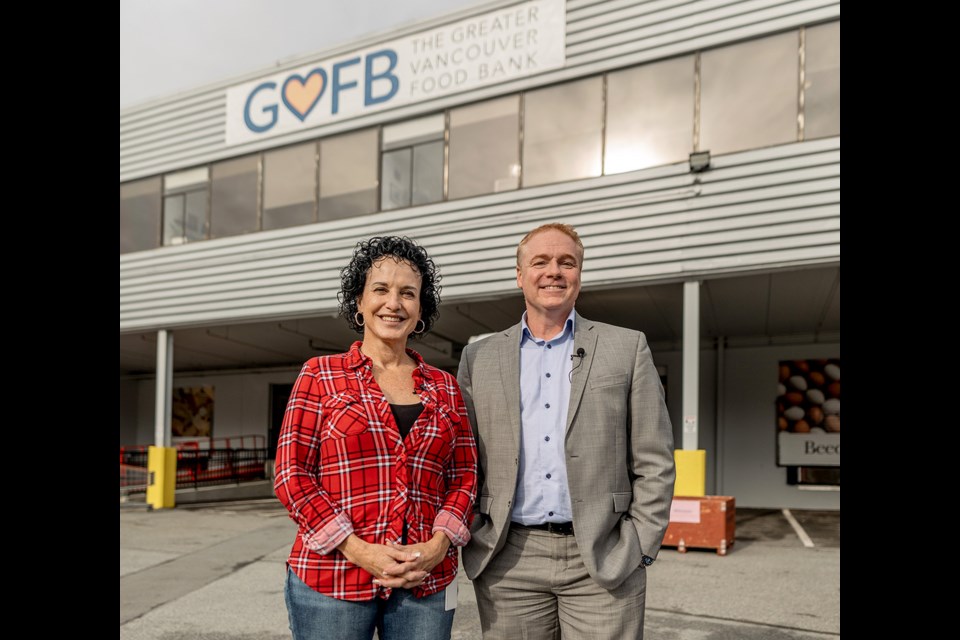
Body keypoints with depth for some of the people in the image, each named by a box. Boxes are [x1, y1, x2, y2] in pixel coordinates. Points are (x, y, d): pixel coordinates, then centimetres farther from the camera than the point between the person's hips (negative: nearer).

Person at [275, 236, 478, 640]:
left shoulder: (444, 388, 9)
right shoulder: (320, 375, 1)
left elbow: (464, 476, 9)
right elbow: (292, 474, -3)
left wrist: (438, 545, -8)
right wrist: (358, 549, -13)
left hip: (425, 584, 2)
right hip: (331, 581, -2)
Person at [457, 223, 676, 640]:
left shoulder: (627, 348, 3)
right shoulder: (479, 357, 7)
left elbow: (654, 462, 2)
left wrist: (639, 548, -3)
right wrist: (474, 541, 1)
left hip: (603, 561, -1)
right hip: (508, 563, 2)